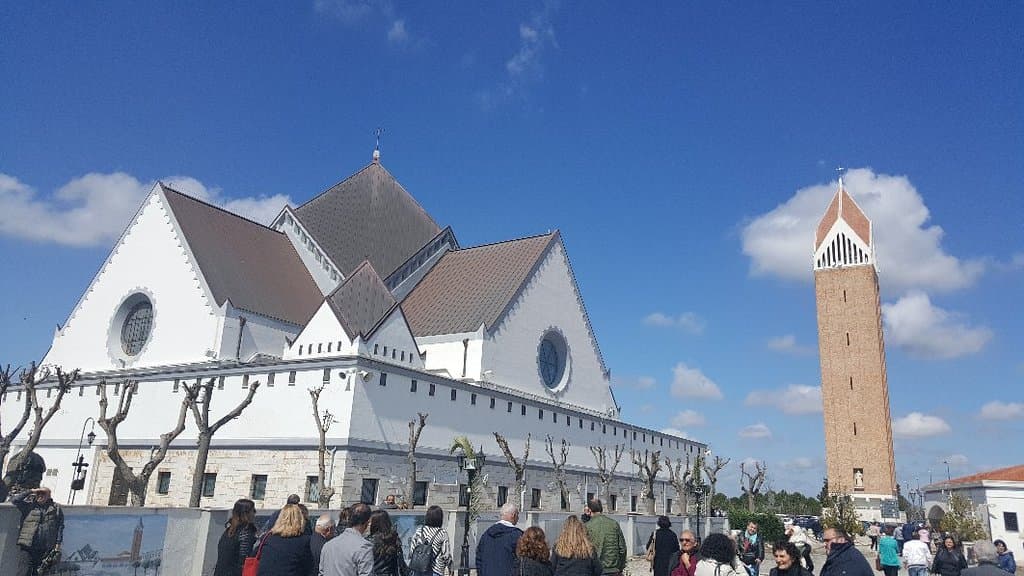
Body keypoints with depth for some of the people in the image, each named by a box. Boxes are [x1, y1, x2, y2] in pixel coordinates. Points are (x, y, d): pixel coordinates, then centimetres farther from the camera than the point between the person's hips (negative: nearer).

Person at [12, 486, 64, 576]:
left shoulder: (56, 508, 10)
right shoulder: (28, 505, 9)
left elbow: (60, 527, 8)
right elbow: (14, 499, -6)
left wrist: (58, 543, 1)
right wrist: (30, 491, -3)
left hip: (46, 549, 1)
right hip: (26, 546, -1)